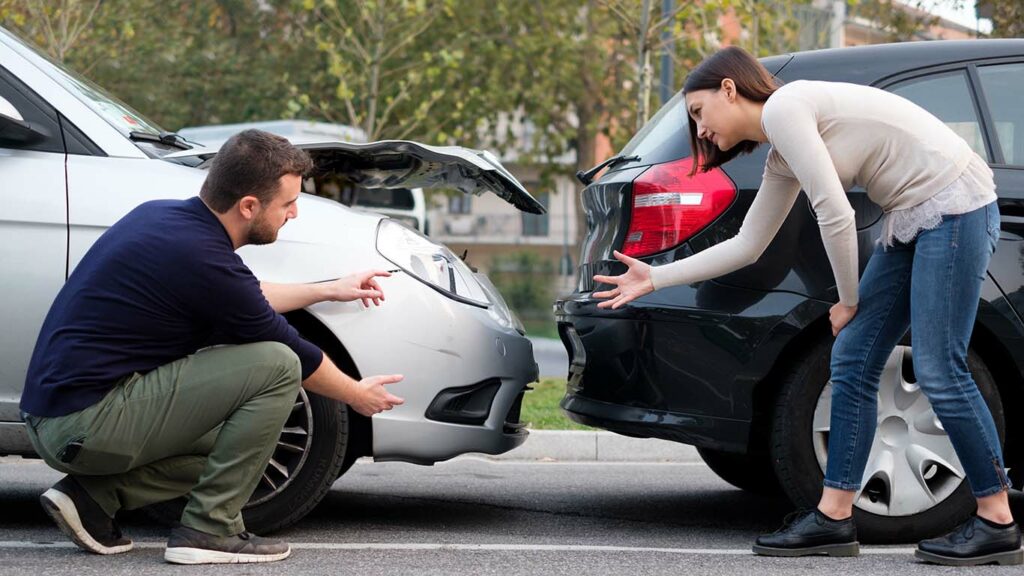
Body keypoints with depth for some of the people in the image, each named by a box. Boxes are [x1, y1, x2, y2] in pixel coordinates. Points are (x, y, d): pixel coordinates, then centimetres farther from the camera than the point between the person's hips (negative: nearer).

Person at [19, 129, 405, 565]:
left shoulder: (162, 216, 8)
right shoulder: (203, 258, -18)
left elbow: (237, 298, 28)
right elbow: (291, 353, -2)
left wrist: (327, 291, 33)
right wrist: (357, 395, 15)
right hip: (87, 424, -10)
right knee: (276, 366, -12)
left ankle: (93, 496, 10)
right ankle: (209, 529, -6)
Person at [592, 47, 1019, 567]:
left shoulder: (782, 107, -12)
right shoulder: (781, 160, 17)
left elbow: (835, 215, -16)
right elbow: (746, 246, 23)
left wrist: (848, 301, -2)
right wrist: (654, 279, 24)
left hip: (955, 203, -10)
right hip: (912, 220, 10)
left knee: (938, 371, -10)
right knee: (851, 361, 5)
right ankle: (834, 518, 7)